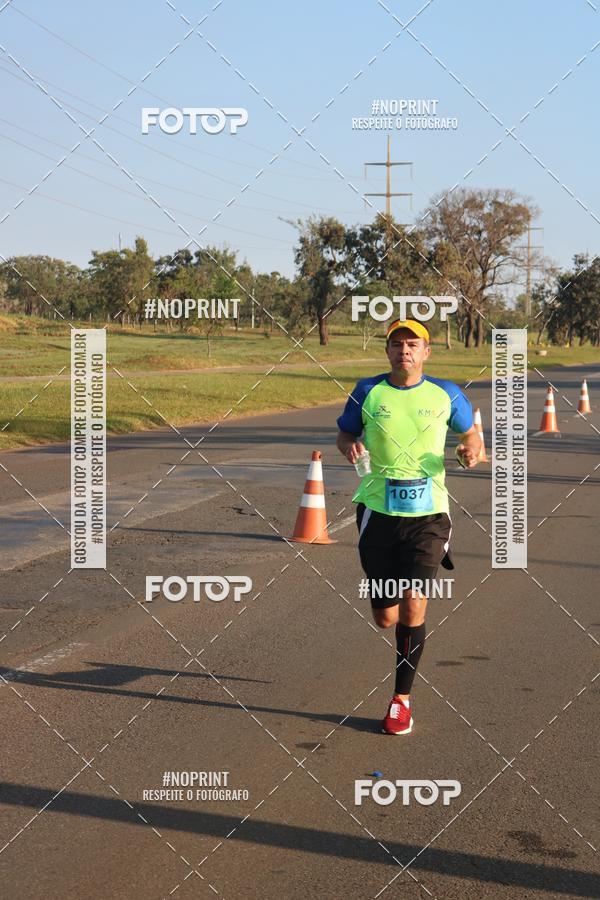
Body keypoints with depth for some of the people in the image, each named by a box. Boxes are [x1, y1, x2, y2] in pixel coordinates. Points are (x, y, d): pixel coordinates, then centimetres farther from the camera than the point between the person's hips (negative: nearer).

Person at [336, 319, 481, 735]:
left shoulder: (445, 394, 2)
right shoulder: (368, 391, 2)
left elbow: (471, 435, 15)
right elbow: (344, 433, 14)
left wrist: (471, 451, -8)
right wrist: (350, 446, -10)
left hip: (427, 513, -1)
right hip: (378, 511, 1)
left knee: (413, 606, -11)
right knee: (385, 618, 5)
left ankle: (402, 700, 4)